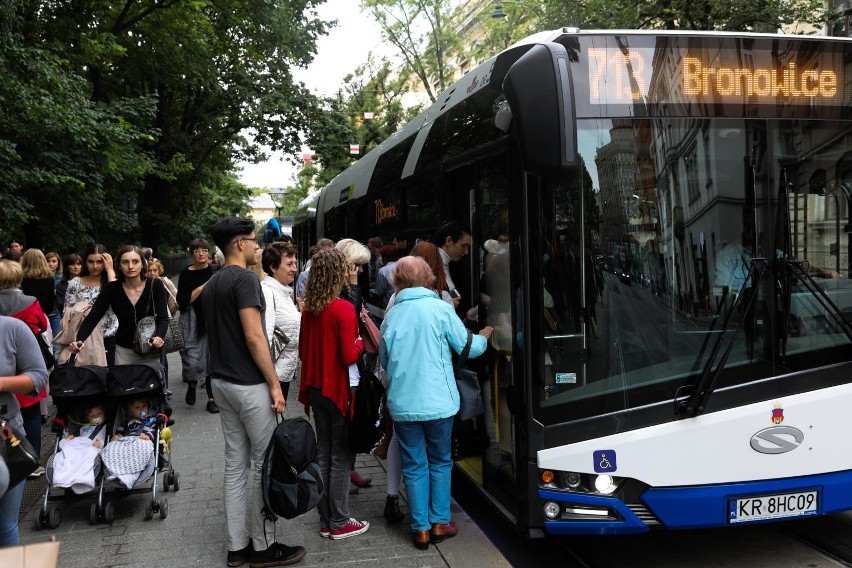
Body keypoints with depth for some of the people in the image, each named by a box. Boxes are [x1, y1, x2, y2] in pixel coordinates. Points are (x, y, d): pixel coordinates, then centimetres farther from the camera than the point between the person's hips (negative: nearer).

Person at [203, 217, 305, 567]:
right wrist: (274, 384, -17)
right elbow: (254, 337, -21)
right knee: (265, 464, 0)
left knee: (236, 464, 12)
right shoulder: (245, 279, -15)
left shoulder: (212, 283, 13)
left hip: (222, 381, 9)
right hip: (249, 384, -9)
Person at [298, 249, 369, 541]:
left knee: (323, 452, 14)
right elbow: (349, 356, -19)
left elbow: (302, 351, 11)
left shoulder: (308, 308, 3)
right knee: (340, 456, 3)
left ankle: (325, 520, 22)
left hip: (316, 387, 7)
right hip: (338, 389, -7)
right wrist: (359, 342, -1)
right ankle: (339, 523, 11)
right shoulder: (344, 309, -17)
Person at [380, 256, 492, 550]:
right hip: (437, 402, -2)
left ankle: (421, 528, 13)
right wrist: (483, 338, 19)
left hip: (402, 404, 2)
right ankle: (440, 522, 19)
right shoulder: (440, 308, -8)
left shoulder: (391, 316, 1)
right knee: (440, 461, 15)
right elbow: (467, 347, -2)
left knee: (414, 465, 10)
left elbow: (385, 360, 12)